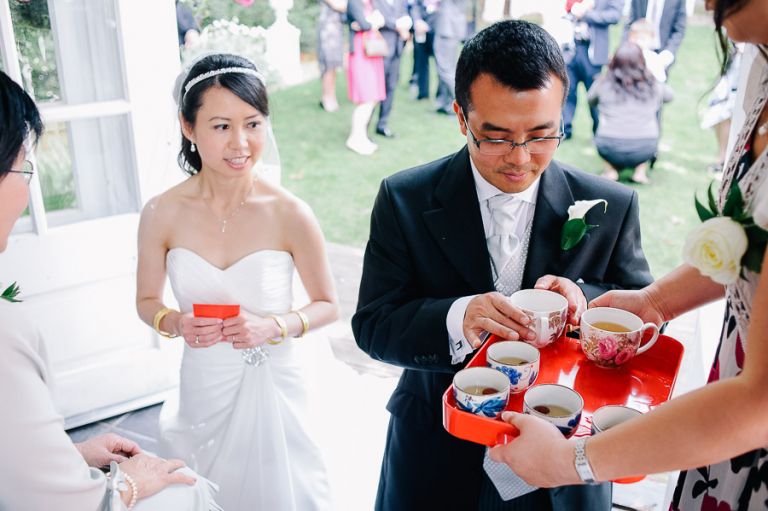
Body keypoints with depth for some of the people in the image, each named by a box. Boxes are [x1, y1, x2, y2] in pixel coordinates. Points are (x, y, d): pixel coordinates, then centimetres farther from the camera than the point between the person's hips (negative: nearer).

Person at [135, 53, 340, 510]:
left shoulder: (291, 214, -17)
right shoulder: (162, 214, -11)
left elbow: (328, 305, -4)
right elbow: (147, 301, 5)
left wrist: (275, 326, -21)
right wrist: (177, 324, -16)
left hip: (271, 386, -2)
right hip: (201, 386, 2)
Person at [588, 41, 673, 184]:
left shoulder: (604, 83, 2)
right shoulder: (652, 84, 6)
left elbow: (590, 100, 21)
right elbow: (669, 95, 28)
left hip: (610, 150, -1)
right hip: (645, 150, 1)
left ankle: (611, 170, 16)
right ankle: (640, 171, 20)